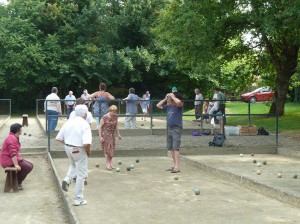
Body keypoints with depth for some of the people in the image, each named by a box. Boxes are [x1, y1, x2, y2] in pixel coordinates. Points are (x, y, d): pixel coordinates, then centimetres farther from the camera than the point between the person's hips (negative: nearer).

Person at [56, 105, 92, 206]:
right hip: (79, 151, -6)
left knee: (73, 164, 36)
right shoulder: (85, 125, -16)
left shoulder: (68, 122, 2)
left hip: (68, 148, 6)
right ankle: (78, 199, 14)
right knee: (81, 175, 8)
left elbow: (59, 138, 6)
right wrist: (89, 151, -8)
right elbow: (86, 143, -27)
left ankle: (67, 179, 10)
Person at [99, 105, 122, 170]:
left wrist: (118, 134, 11)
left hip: (112, 135, 6)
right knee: (107, 149, -4)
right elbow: (100, 127, -14)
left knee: (112, 149, 7)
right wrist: (100, 137, -17)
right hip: (105, 135, -6)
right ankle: (107, 164, 5)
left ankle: (110, 163, 19)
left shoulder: (115, 117, -2)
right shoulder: (104, 118, -20)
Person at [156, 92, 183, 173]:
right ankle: (174, 165, 20)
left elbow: (179, 102, -32)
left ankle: (177, 167, -15)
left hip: (176, 129, -8)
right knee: (171, 148, 11)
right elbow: (158, 105, 18)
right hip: (169, 129, 8)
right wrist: (165, 99, 7)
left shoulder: (178, 106, -9)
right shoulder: (168, 106, 11)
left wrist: (172, 96, -16)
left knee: (175, 148, -14)